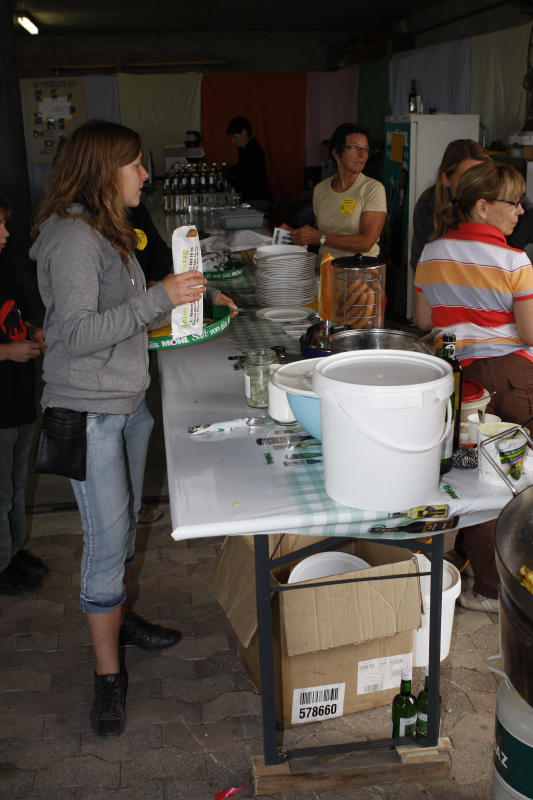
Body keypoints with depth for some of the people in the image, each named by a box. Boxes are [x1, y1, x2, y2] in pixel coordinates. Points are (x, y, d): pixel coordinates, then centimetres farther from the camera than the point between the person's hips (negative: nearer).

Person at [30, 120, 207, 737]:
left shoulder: (109, 230, 12)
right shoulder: (71, 237, -18)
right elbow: (78, 334, -26)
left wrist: (193, 299, 15)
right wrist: (158, 298, -27)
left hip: (128, 402, 9)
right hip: (88, 412, -9)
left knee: (124, 526, 20)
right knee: (107, 539, -3)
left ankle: (117, 618, 40)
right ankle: (108, 674, 11)